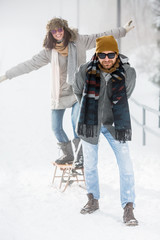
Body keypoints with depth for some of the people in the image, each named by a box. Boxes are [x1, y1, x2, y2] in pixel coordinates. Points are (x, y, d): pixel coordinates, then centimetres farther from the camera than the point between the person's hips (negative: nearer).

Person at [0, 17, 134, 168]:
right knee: (56, 127, 4)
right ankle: (68, 155, 26)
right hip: (59, 93, 2)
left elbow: (101, 37, 2)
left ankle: (80, 155, -9)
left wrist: (123, 30, 3)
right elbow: (29, 65, -1)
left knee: (76, 120, -24)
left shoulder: (78, 42, -5)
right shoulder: (49, 51, -4)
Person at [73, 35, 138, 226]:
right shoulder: (85, 71, -13)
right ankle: (93, 201, 31)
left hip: (114, 123, -1)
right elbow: (77, 90, 8)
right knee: (90, 164, 11)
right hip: (90, 122, 1)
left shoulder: (128, 73, -13)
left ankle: (128, 209, -5)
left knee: (125, 165, -11)